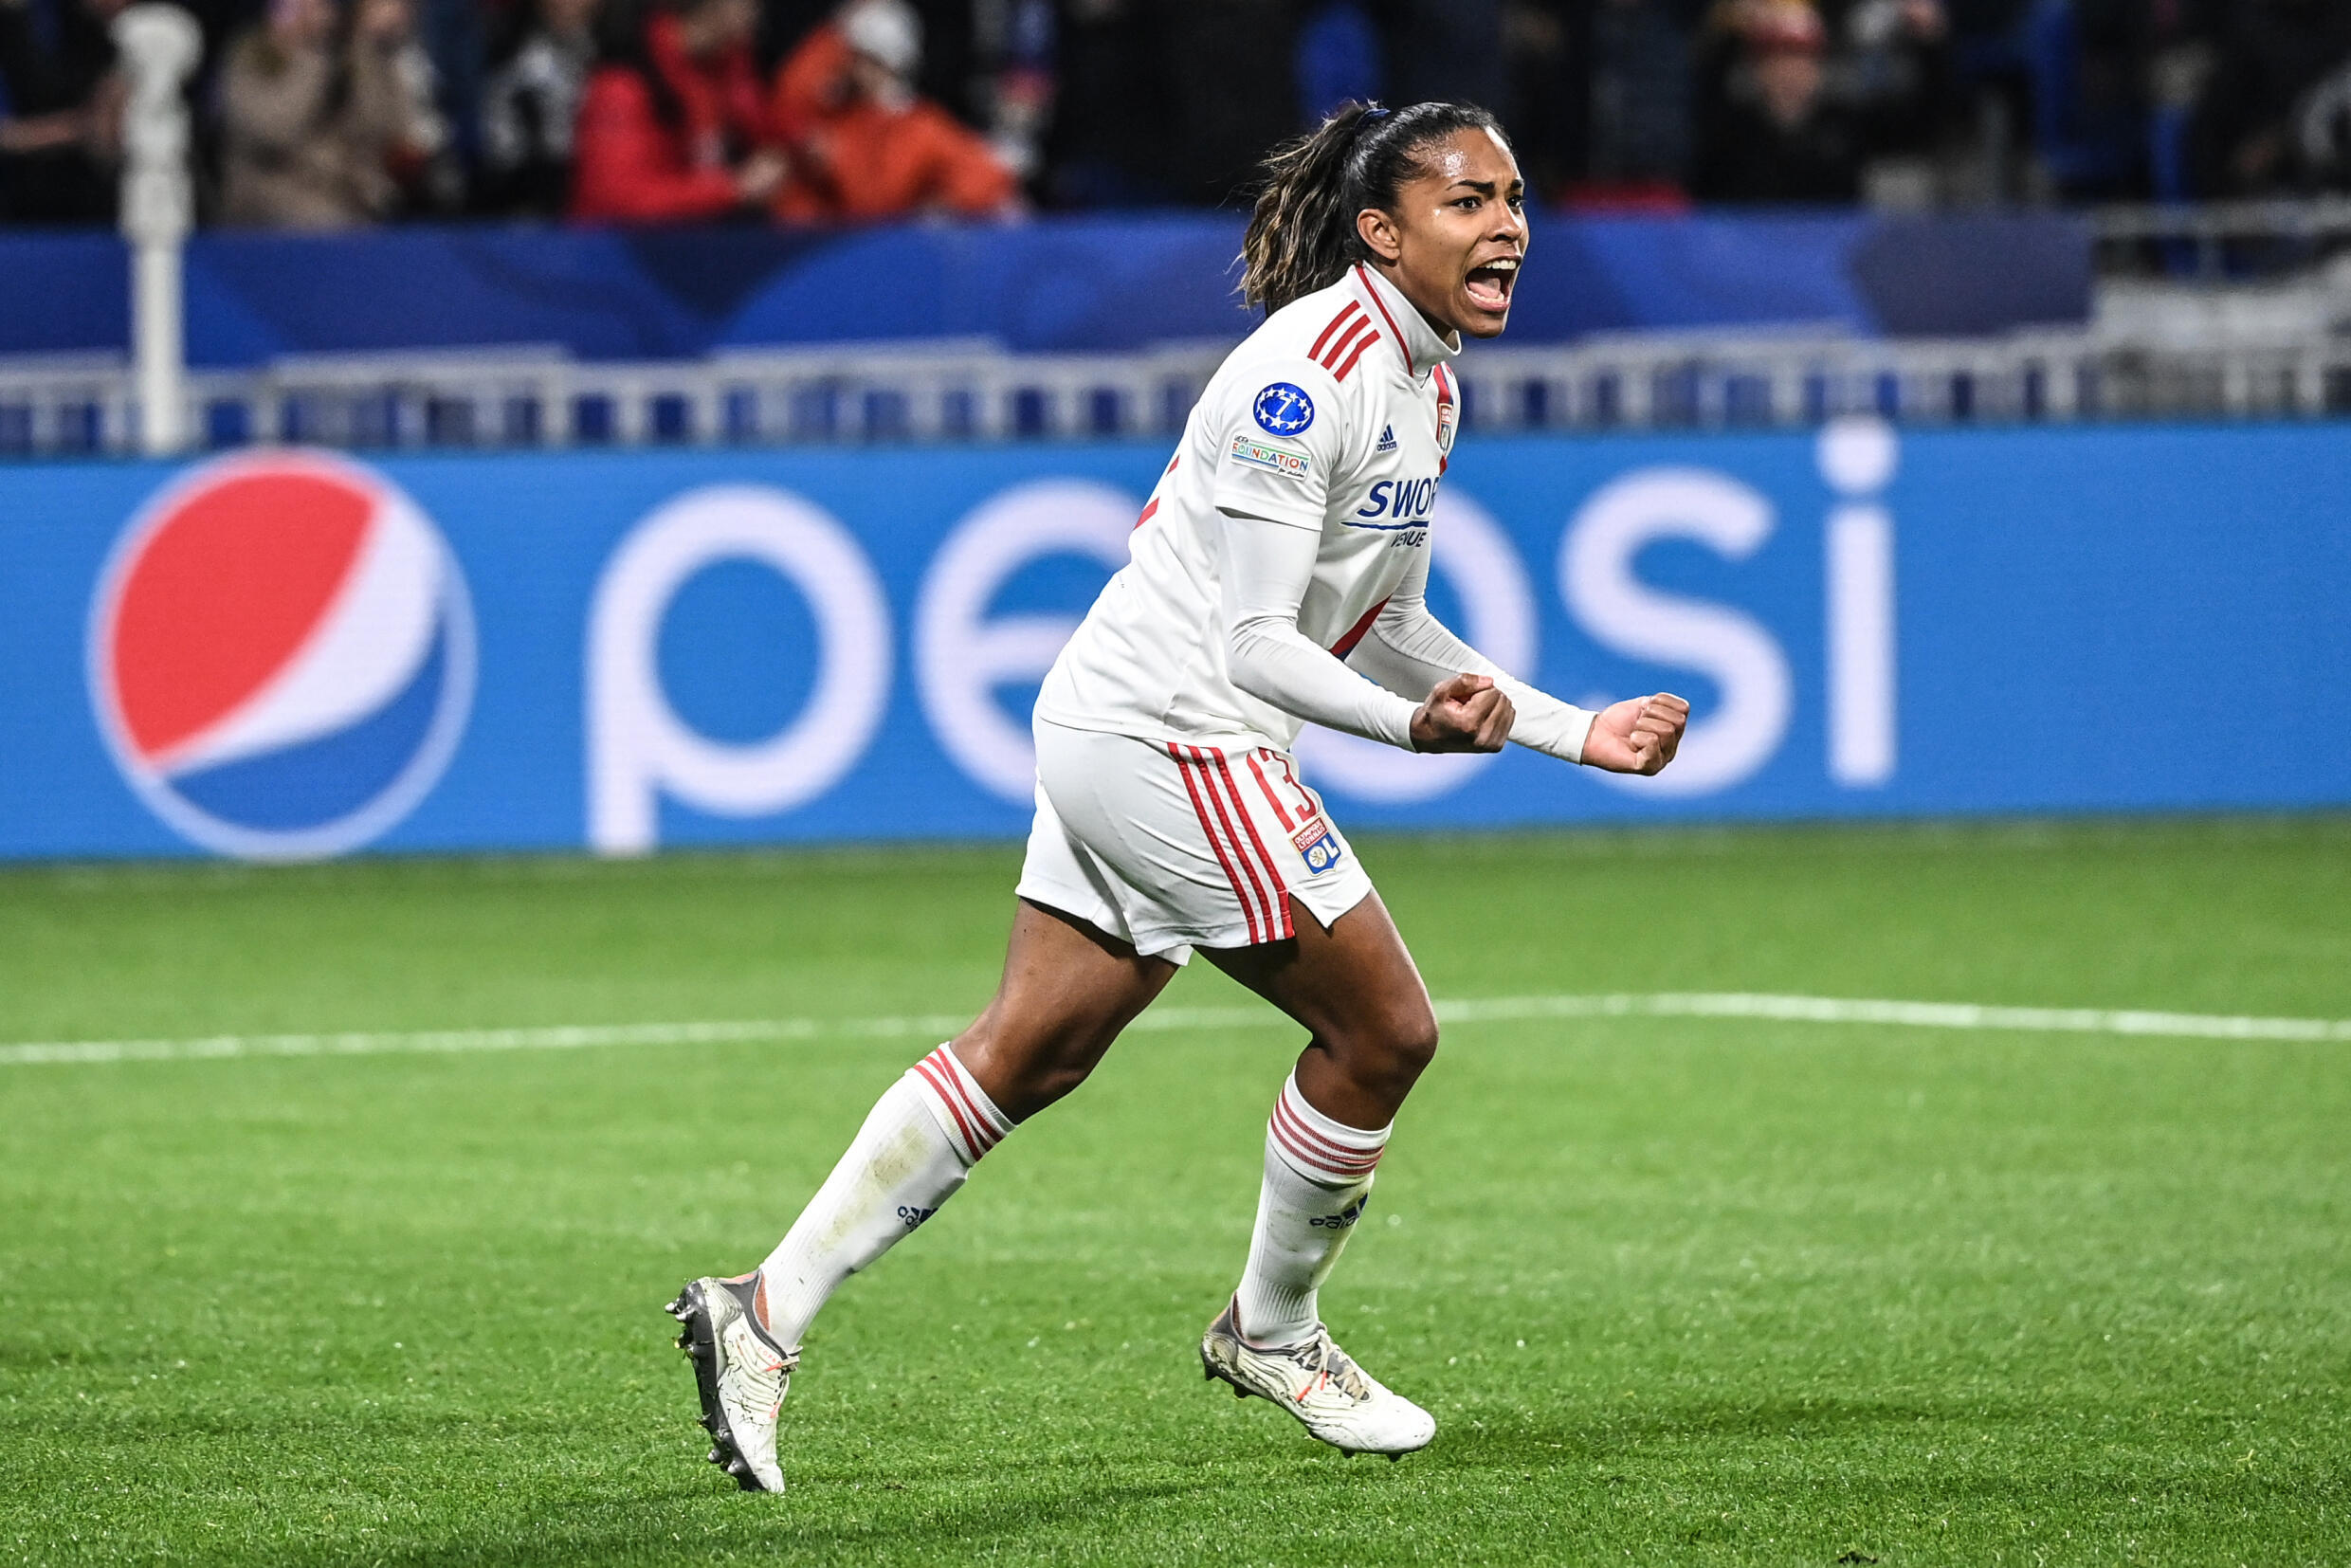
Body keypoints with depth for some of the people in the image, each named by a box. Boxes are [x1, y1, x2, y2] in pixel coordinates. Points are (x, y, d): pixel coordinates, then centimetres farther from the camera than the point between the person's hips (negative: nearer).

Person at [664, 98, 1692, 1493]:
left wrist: (1576, 731, 19)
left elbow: (1383, 628, 21)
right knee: (1383, 1029, -2)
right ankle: (1275, 1334, 18)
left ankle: (768, 1313, 7)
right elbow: (1254, 643, -22)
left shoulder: (1427, 381, 12)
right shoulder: (1310, 371, -19)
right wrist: (1415, 726, -36)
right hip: (1177, 738, -10)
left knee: (1028, 1059, 8)